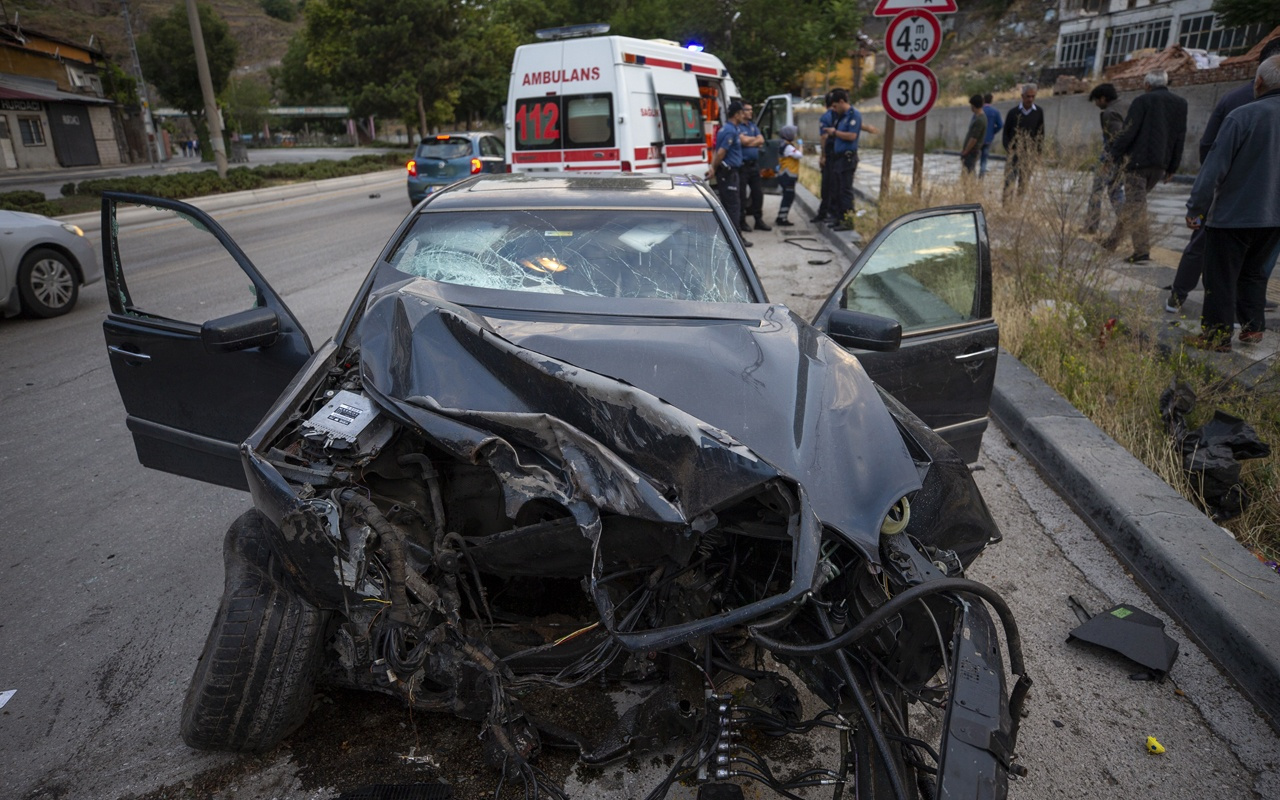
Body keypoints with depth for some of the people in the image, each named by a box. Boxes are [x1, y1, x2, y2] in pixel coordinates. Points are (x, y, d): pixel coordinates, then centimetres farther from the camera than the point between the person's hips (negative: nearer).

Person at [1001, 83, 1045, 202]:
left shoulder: (1038, 112, 3)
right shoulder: (1013, 112, 0)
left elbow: (1041, 134, 9)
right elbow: (1006, 133, 5)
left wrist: (1038, 151, 2)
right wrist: (1008, 149, -7)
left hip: (1030, 154, 1)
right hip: (1014, 152, -1)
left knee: (1024, 181, 3)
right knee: (1009, 179, -7)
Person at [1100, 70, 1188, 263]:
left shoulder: (1142, 100, -5)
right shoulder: (1181, 104, 12)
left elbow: (1128, 131, -12)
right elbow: (1180, 138, 12)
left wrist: (1113, 154, -3)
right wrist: (1172, 167, 16)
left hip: (1138, 160, -6)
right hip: (1160, 165, 6)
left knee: (1135, 203, -6)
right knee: (1135, 202, 16)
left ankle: (1142, 249, -12)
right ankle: (1113, 239, 23)